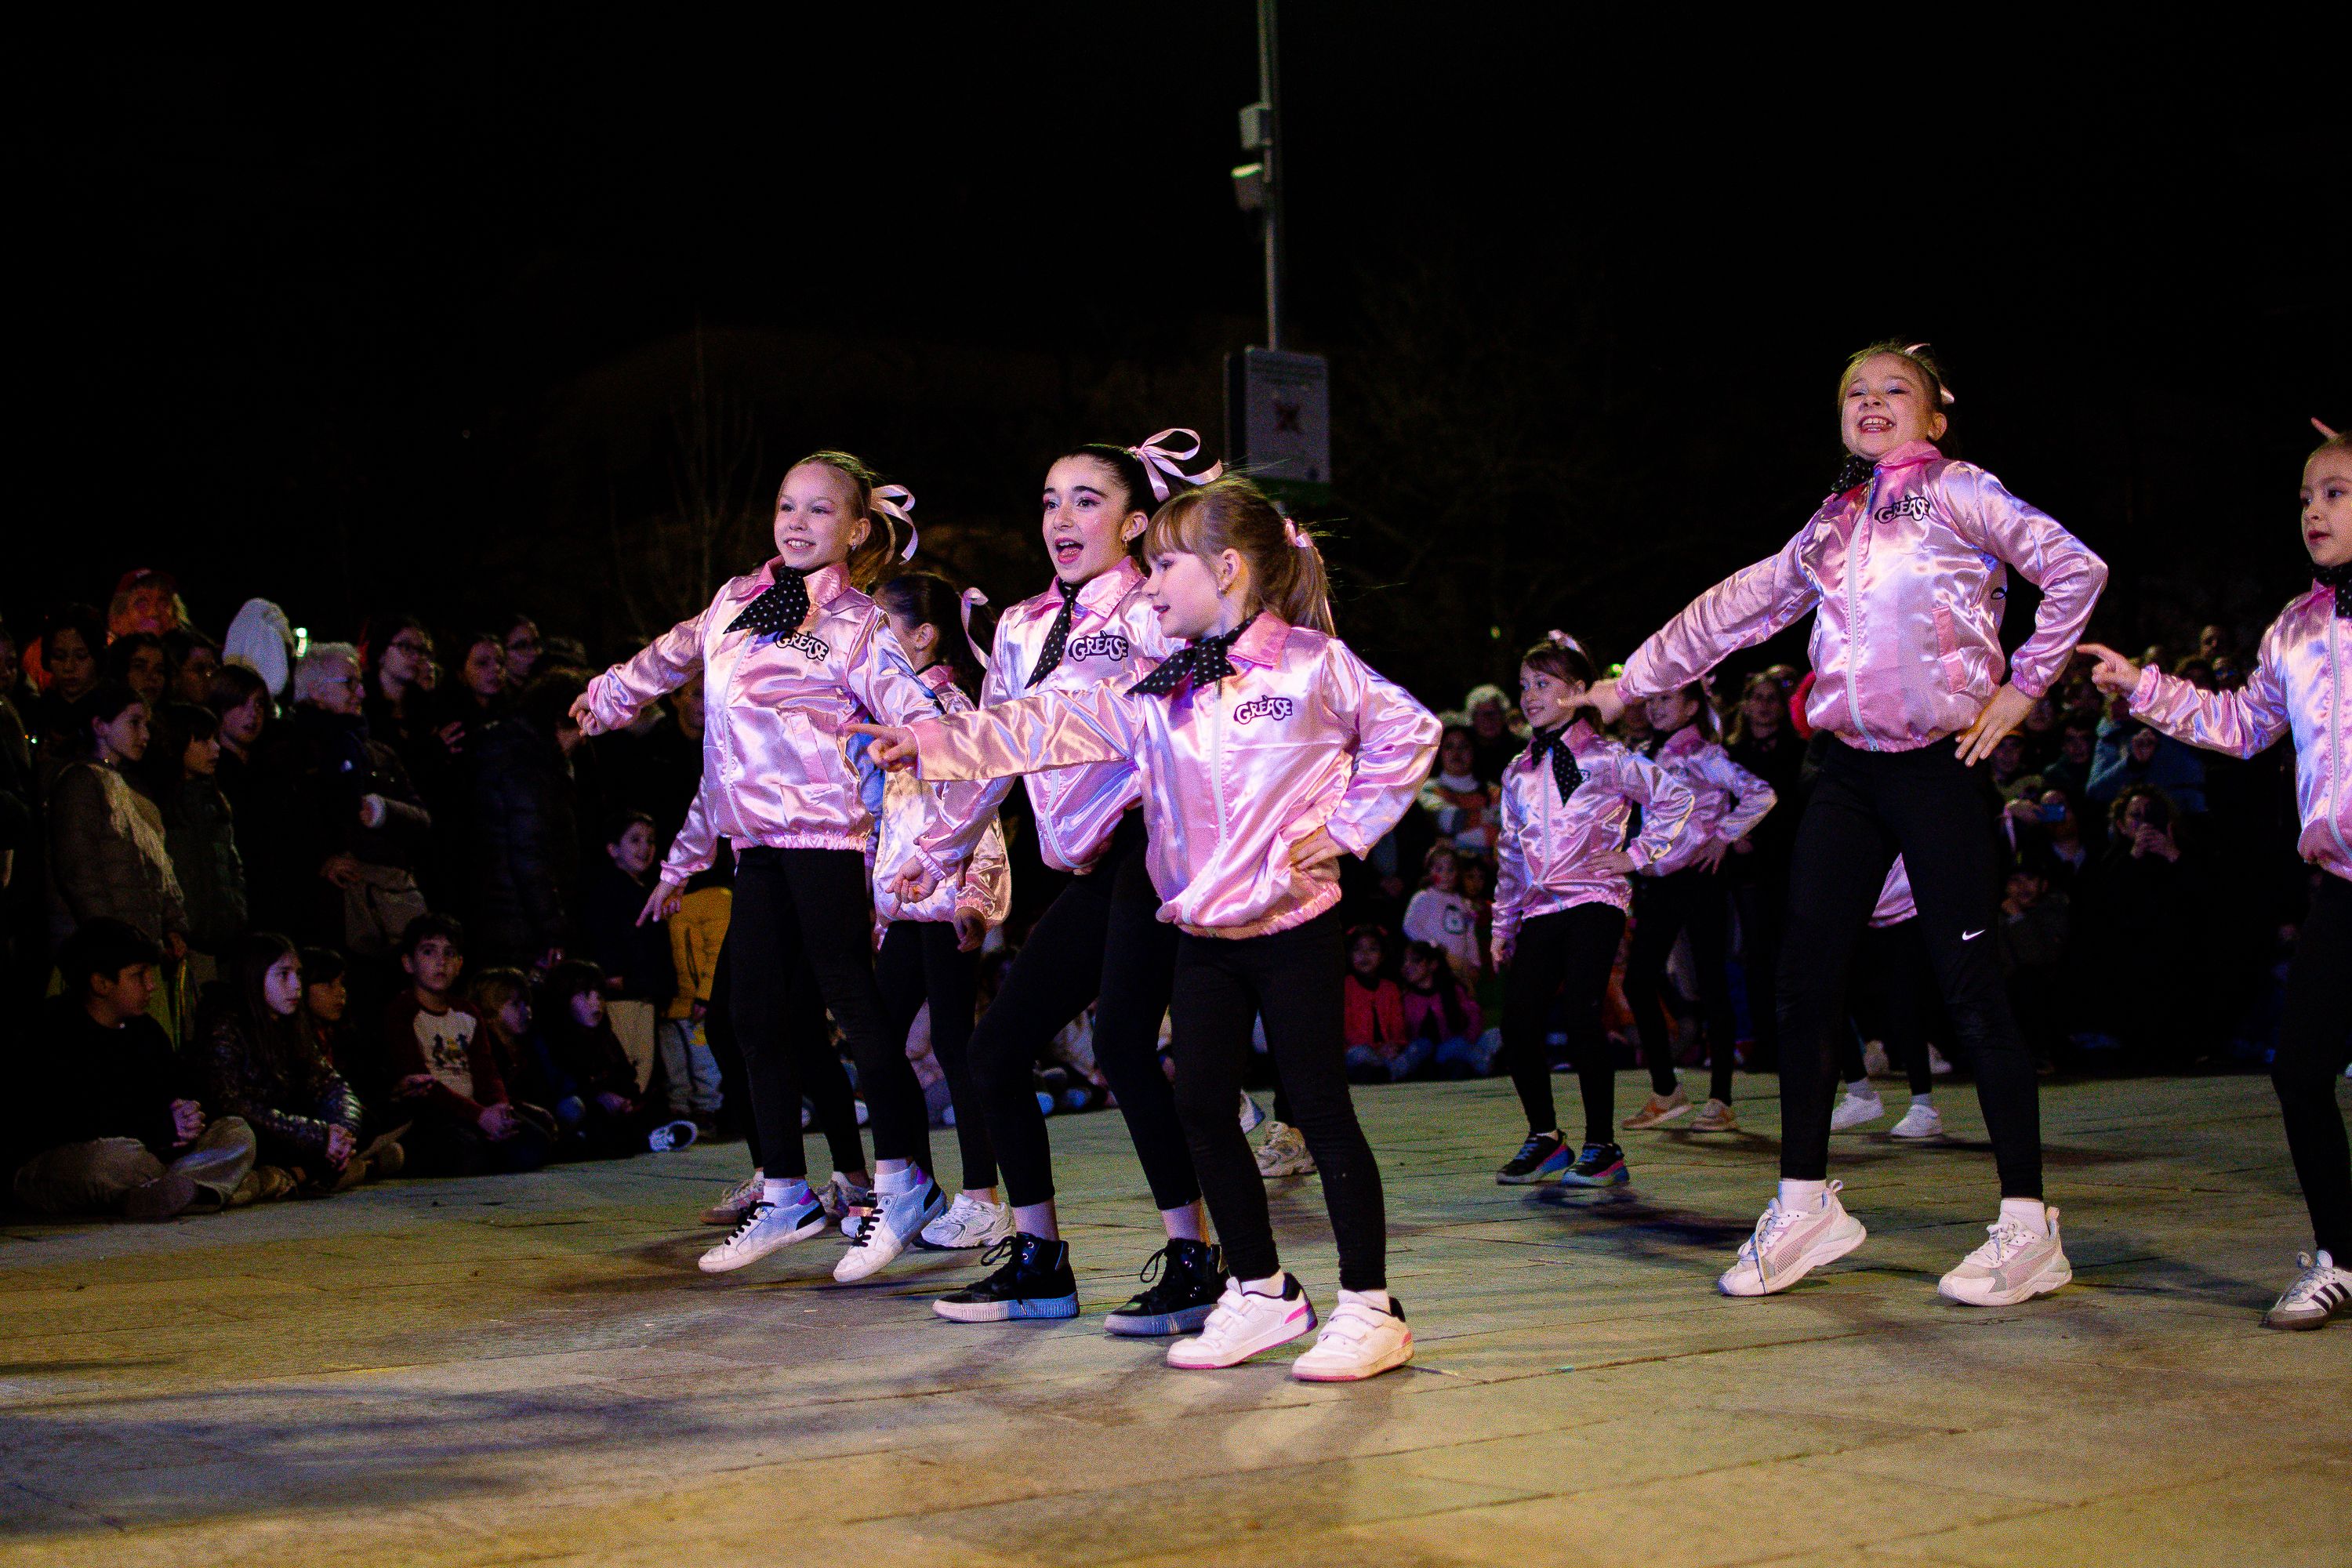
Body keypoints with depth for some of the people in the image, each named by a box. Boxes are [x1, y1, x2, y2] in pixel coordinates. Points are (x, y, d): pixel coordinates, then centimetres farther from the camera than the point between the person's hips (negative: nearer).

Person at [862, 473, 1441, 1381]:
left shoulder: (1314, 663, -6)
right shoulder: (1158, 691, 9)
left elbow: (1408, 732, -2)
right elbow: (1059, 725, 4)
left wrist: (1345, 828, -7)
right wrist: (935, 742, -3)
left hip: (1291, 923, -6)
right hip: (1202, 930, 6)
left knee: (1319, 1107, -4)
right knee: (1203, 1108, 6)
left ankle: (1369, 1309, 4)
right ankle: (1262, 1292, 20)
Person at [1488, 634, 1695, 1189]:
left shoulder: (1605, 757, 0)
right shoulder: (1519, 772, 16)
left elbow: (1675, 797, 1)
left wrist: (1637, 854, -3)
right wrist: (1503, 926, 17)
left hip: (1593, 901, -5)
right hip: (1539, 910, 5)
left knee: (1583, 1018, -14)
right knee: (1517, 1023, -5)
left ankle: (1602, 1147, -3)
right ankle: (1544, 1137, 13)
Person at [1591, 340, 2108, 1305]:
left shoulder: (1958, 493, 0)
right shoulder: (1833, 525, 17)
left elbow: (2075, 568, -7)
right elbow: (1734, 610, 22)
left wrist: (2022, 687, -7)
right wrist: (1630, 683, 24)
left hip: (1938, 764, -6)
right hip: (1849, 770, 6)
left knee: (1971, 987, -5)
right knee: (1805, 980, 4)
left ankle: (2028, 1227, 2)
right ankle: (1806, 1205, 17)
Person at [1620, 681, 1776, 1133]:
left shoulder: (1704, 754, -5)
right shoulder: (1648, 758, 15)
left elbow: (1760, 794, -16)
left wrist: (1722, 837, -14)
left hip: (1698, 879, -7)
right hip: (1658, 885, 7)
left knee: (1712, 985, -3)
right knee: (1638, 980, 1)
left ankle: (1720, 1097, 2)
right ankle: (1665, 1091, 10)